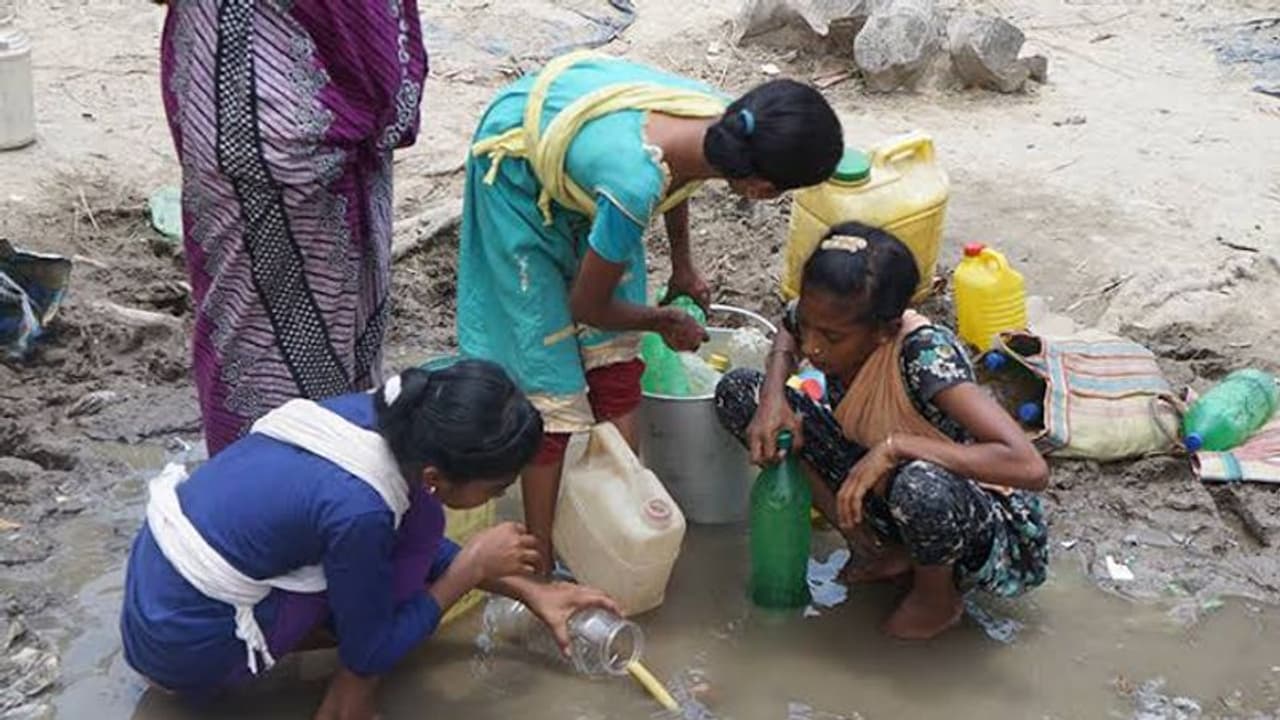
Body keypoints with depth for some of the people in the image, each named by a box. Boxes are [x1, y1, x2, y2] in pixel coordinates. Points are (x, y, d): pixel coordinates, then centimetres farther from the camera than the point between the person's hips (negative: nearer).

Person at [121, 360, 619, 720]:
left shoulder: (377, 414, -7)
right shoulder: (359, 508, -28)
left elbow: (420, 552, 12)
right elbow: (371, 653, -10)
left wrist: (531, 592, 10)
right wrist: (474, 565, -6)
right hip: (187, 648, -8)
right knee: (414, 525, -10)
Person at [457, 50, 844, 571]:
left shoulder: (720, 117, -23)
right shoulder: (633, 187, -42)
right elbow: (587, 306, -21)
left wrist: (682, 266, 18)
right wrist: (666, 322, -3)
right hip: (520, 170, -7)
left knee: (616, 353, 5)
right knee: (549, 376, -5)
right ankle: (541, 565, 6)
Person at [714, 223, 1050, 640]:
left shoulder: (925, 355, -33)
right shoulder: (826, 323, -16)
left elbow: (1030, 468, -41)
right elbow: (788, 334, 11)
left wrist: (895, 445, -40)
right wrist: (773, 396, -11)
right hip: (886, 487, 6)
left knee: (921, 487, -43)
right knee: (737, 393, -5)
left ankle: (937, 597, -6)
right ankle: (878, 552, 3)